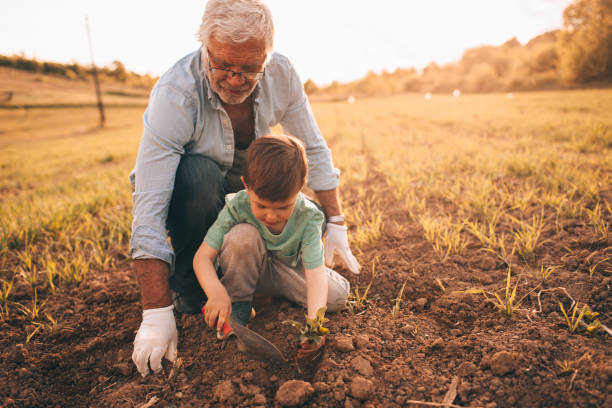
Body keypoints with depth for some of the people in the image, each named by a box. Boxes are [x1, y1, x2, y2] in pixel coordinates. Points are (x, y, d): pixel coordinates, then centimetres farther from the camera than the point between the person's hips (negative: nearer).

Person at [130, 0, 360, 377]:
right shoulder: (175, 95, -34)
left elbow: (314, 149, -12)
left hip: (240, 190, 4)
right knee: (199, 174, -37)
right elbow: (149, 208, -37)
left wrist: (336, 224, -16)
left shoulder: (281, 75, -21)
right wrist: (157, 312, -40)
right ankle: (188, 290, -14)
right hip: (186, 192, -4)